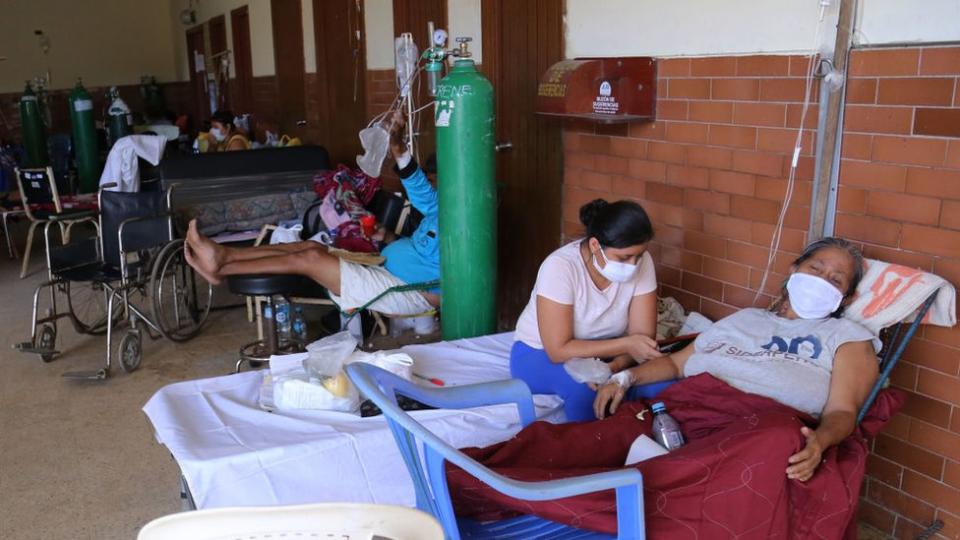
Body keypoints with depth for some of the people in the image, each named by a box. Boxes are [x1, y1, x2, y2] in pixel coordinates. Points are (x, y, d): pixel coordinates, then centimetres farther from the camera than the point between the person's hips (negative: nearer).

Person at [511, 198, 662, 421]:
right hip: (540, 355, -4)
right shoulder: (560, 267, -30)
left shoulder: (642, 262, -16)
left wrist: (615, 366, -35)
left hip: (603, 354, 4)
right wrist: (626, 345, -33)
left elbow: (644, 336, -15)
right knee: (588, 385, -35)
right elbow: (559, 350, -29)